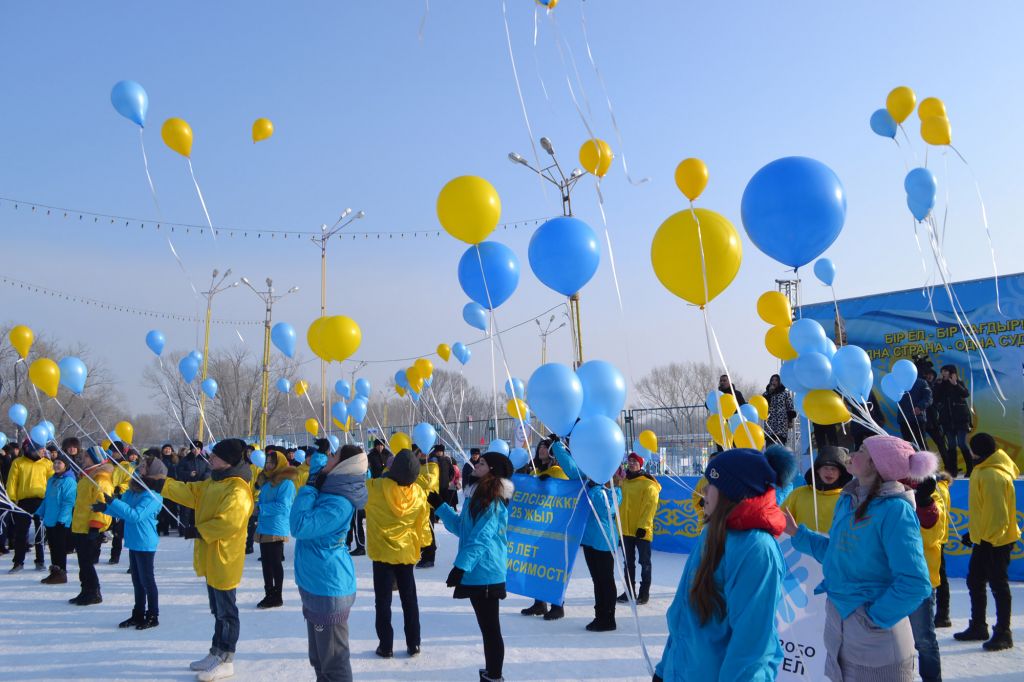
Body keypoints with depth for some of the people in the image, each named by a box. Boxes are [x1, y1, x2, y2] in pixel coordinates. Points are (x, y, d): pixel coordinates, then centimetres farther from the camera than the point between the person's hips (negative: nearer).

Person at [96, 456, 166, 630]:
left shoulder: (152, 496, -20)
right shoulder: (133, 491, 5)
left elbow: (136, 515, -29)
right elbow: (122, 511, 15)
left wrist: (113, 502, -29)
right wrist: (105, 508, -1)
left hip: (145, 543, -8)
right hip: (134, 541, 8)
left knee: (147, 580, 2)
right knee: (137, 580, 17)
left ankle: (152, 616, 14)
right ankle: (138, 614, 29)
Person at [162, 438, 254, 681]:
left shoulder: (237, 491, -21)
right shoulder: (214, 483, 11)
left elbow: (228, 522, -30)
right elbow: (189, 492, 10)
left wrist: (198, 531, -21)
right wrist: (161, 485, 1)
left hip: (224, 560, -10)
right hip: (212, 559, 10)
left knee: (226, 611, 1)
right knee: (218, 610, 19)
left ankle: (226, 660, 12)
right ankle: (216, 653, 31)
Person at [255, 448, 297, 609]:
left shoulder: (286, 483, -13)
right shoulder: (266, 480, 14)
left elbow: (282, 506, -20)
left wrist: (261, 508, -19)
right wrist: (258, 507, 6)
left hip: (276, 529, -8)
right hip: (264, 528, 8)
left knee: (275, 563, -1)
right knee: (266, 562, 13)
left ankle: (277, 597, 9)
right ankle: (269, 594, 23)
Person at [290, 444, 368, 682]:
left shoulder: (339, 504, -25)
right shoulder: (332, 490, 2)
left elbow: (299, 527, -26)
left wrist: (308, 489, -18)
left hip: (328, 589, -10)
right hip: (317, 585, 10)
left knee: (333, 662, 3)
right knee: (319, 659, 23)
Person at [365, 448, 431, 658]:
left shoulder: (376, 488, -19)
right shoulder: (419, 493, -8)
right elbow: (422, 524, 2)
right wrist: (421, 544, 17)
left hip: (383, 552, -3)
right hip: (407, 552, 3)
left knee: (383, 601, 7)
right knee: (409, 600, 13)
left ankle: (386, 646, 10)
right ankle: (413, 644, 17)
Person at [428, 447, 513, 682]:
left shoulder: (494, 502, -16)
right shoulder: (478, 496, 13)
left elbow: (480, 539, -22)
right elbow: (461, 528, 22)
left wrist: (460, 566, -23)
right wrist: (439, 506, 20)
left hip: (485, 574, -10)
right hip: (478, 572, 10)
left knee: (490, 628, -1)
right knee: (487, 627, 18)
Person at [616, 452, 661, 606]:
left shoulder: (648, 484, -9)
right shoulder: (623, 482, 11)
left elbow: (650, 506, -14)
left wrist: (643, 526, -20)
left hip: (641, 530, -6)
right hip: (626, 529, 6)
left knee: (644, 562, 4)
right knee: (629, 562, 13)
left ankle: (644, 592, 12)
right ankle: (629, 591, 22)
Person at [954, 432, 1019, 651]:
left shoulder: (993, 475, -22)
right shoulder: (983, 471, 11)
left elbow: (997, 514, -25)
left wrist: (989, 537, -22)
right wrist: (973, 532, 20)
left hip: (996, 541, -10)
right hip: (983, 538, 10)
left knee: (998, 585, 0)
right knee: (975, 582, 17)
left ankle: (1003, 633, 11)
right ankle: (978, 627, 28)